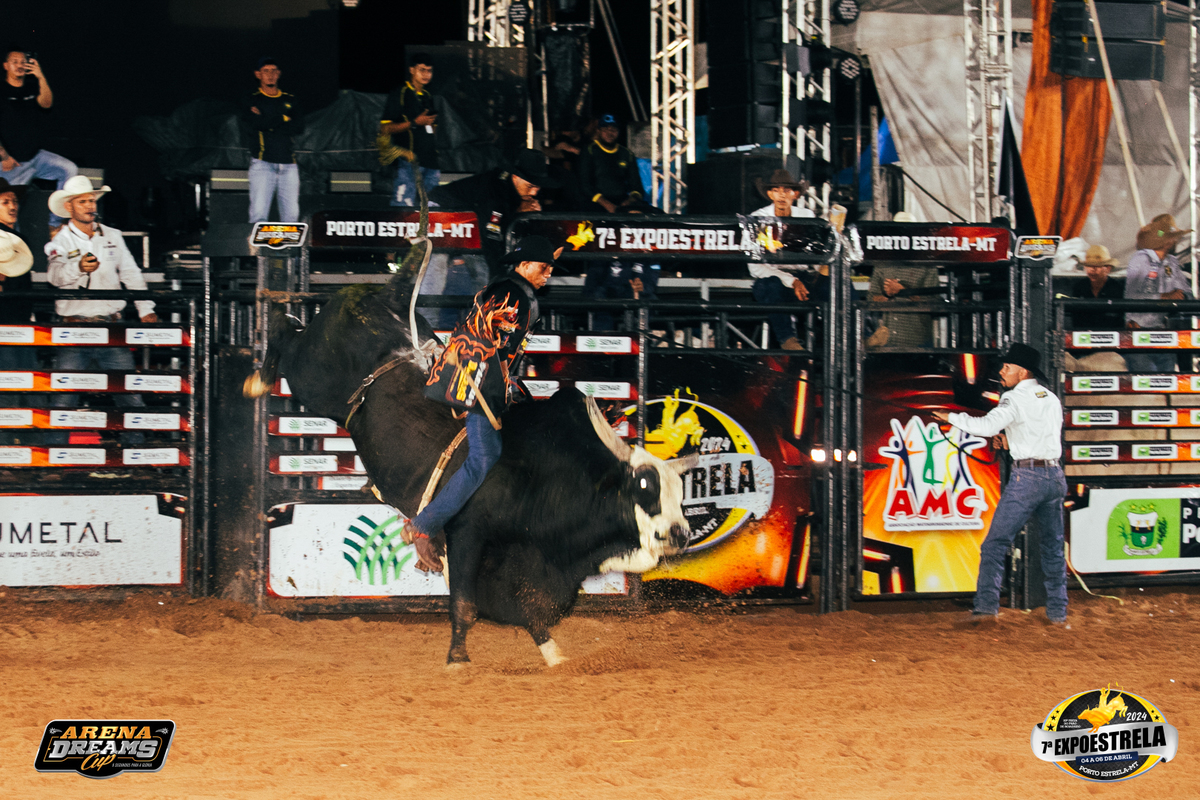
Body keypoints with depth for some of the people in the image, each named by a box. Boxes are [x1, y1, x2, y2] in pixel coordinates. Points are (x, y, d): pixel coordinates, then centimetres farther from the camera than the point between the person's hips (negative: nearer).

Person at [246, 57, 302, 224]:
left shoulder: (289, 100, 18)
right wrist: (283, 119, 1)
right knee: (259, 215, -14)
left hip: (288, 164, 3)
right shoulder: (253, 99, 9)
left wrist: (269, 124, -5)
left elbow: (299, 126, 3)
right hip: (263, 163, -3)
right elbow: (256, 124, -10)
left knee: (291, 215, -5)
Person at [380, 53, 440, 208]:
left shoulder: (427, 97, 21)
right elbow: (386, 128, -8)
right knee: (404, 204, -14)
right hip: (409, 160, -7)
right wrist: (415, 123, -15)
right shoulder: (399, 95, -1)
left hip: (429, 161, 7)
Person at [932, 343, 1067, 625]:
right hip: (1055, 475, 7)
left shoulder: (1016, 398, -7)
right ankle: (1058, 611, 16)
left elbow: (988, 425, -19)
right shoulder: (1052, 400, 16)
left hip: (1026, 476, -7)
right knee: (1053, 547, 15)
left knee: (995, 544, -5)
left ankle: (986, 605, -15)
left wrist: (953, 417, -8)